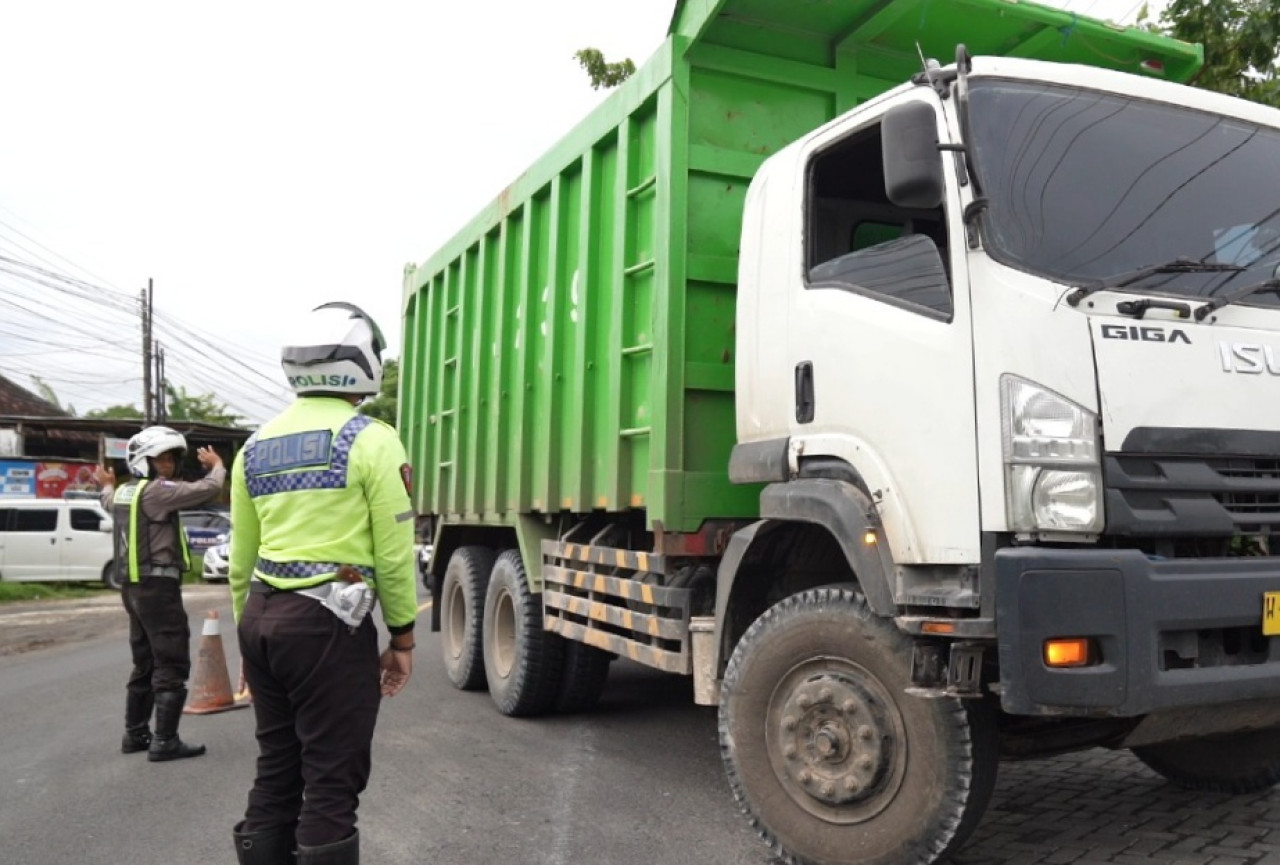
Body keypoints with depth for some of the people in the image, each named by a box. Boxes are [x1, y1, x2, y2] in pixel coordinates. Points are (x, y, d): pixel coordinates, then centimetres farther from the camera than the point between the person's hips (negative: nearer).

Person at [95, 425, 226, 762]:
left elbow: (109, 503, 37)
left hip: (134, 586, 10)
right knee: (172, 666, -5)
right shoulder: (156, 491, -15)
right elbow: (208, 489, -21)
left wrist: (107, 485, 59)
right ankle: (164, 741, -5)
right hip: (159, 586, -10)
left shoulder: (125, 491, 12)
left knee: (145, 664, 19)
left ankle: (135, 734, 26)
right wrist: (217, 464, 0)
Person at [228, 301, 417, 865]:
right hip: (327, 624, -7)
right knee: (332, 782, 2)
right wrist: (402, 636, 1)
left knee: (276, 774, 16)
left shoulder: (256, 447, 12)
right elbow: (393, 552, -9)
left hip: (261, 617, 7)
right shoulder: (371, 440, -7)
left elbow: (241, 559, 15)